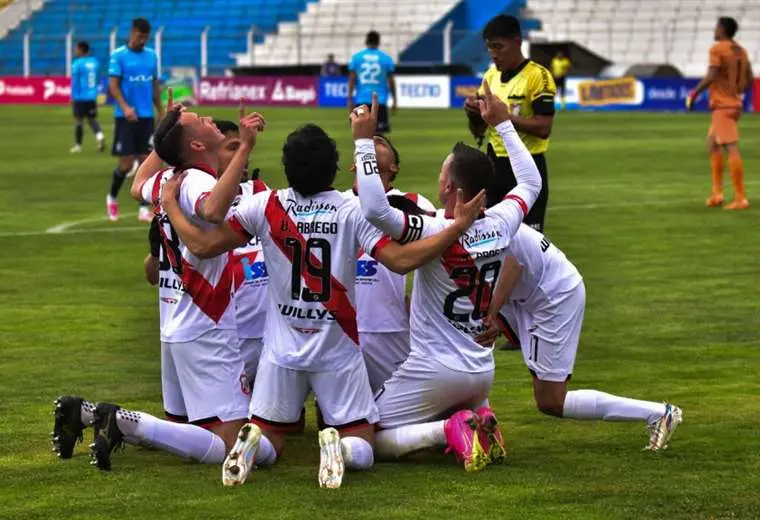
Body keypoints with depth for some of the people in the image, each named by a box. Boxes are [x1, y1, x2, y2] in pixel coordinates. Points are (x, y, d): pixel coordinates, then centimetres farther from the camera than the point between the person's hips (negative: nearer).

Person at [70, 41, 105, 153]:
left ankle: (78, 145, 11)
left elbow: (75, 82, -10)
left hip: (80, 97, -5)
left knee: (78, 120, 5)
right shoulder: (95, 62, 7)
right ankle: (99, 135, -15)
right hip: (93, 97, 5)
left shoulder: (77, 63, -10)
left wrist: (73, 96, -3)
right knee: (92, 119, 13)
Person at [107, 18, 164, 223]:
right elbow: (113, 85, -11)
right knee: (126, 163, -5)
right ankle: (112, 198, 20)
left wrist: (161, 113, 13)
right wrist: (125, 107, -25)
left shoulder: (152, 55, 8)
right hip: (125, 117, -4)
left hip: (146, 116, 4)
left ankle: (144, 209, 4)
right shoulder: (118, 56, -6)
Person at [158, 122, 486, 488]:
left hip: (282, 349, 2)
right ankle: (338, 446, -30)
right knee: (362, 450, 7)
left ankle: (251, 443, -22)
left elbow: (202, 245, -5)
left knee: (268, 441, 16)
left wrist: (169, 204, 11)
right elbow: (401, 260, -19)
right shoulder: (352, 211, -12)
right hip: (338, 350, -2)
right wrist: (458, 226, -13)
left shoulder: (264, 207, -7)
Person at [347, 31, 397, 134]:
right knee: (379, 131, -1)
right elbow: (391, 81, 2)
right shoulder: (386, 58, 1)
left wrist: (350, 99, 3)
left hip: (361, 101, 1)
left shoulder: (356, 57, 4)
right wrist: (394, 101, 9)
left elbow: (352, 80, 1)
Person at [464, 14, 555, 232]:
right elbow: (478, 131, 16)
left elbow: (543, 128, -20)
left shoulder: (537, 76, -12)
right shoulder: (490, 76, 10)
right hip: (494, 165, 7)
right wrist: (474, 114, -7)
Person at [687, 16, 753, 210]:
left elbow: (711, 76, -21)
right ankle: (717, 192, 17)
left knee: (731, 149, -12)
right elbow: (749, 80, 16)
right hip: (735, 104, 9)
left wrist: (694, 94, -12)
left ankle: (740, 198, -16)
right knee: (712, 143, 20)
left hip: (722, 106, -9)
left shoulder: (717, 49, -11)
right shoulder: (740, 51, 13)